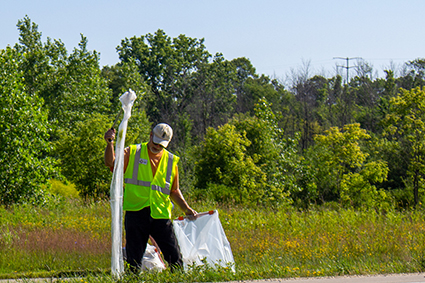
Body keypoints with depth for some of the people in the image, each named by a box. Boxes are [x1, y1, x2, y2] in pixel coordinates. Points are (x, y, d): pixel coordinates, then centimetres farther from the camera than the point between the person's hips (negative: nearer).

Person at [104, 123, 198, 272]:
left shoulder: (171, 161, 16)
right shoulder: (133, 153, 7)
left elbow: (174, 191, 22)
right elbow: (111, 163, -7)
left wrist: (187, 209, 13)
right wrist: (110, 144, -22)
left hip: (161, 215, 2)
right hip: (136, 213, -2)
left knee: (174, 257, -2)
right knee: (134, 259, -2)